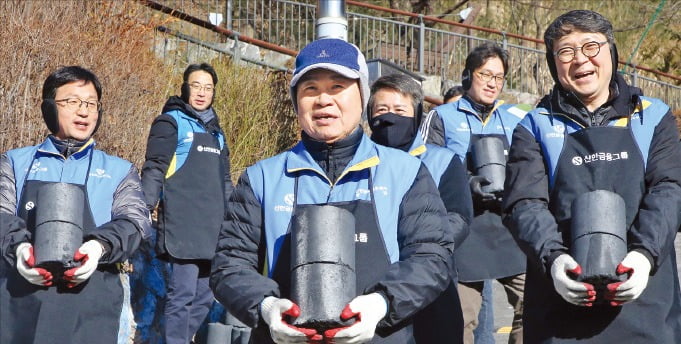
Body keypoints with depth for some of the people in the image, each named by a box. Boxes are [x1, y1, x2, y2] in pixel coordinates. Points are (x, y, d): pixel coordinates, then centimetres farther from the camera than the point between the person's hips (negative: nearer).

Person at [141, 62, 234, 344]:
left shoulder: (216, 132, 23)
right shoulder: (171, 122, 2)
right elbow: (154, 170, -6)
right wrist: (144, 210, -17)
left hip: (213, 229, 7)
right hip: (183, 226, -7)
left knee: (205, 297, 9)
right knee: (183, 294, -10)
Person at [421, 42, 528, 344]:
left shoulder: (519, 119, 16)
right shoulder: (442, 117, 7)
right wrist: (465, 184, -16)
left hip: (513, 225, 3)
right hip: (464, 228, -3)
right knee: (462, 317, -1)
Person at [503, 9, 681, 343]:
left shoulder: (653, 118, 10)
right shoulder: (535, 128, 8)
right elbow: (524, 203, -4)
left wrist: (643, 254, -19)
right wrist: (554, 258, -22)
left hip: (644, 294, 1)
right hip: (563, 298, 0)